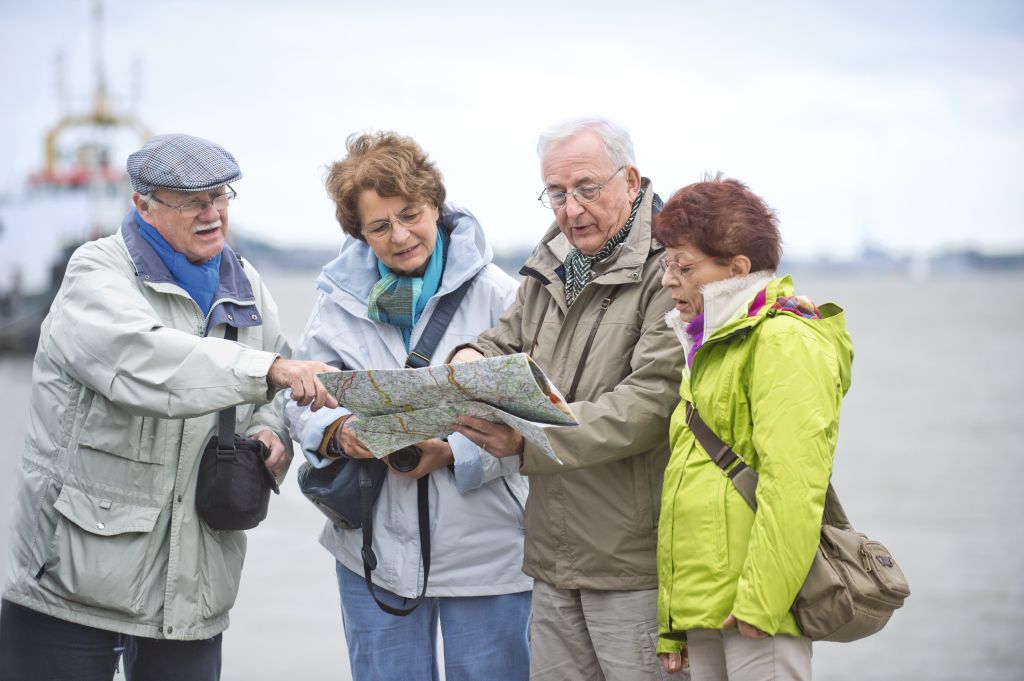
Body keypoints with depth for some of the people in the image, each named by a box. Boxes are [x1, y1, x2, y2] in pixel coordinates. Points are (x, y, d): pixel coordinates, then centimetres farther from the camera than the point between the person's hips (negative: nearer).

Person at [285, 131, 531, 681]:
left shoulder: (494, 293, -6)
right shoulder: (340, 300, 4)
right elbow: (301, 401, 7)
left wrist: (458, 451, -22)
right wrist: (338, 430, -15)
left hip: (484, 550, -2)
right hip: (375, 549, 3)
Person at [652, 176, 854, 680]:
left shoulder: (785, 341, -9)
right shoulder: (709, 346, 21)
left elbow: (792, 486, -19)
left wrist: (760, 601, -22)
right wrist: (670, 624, 19)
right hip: (702, 605, 9)